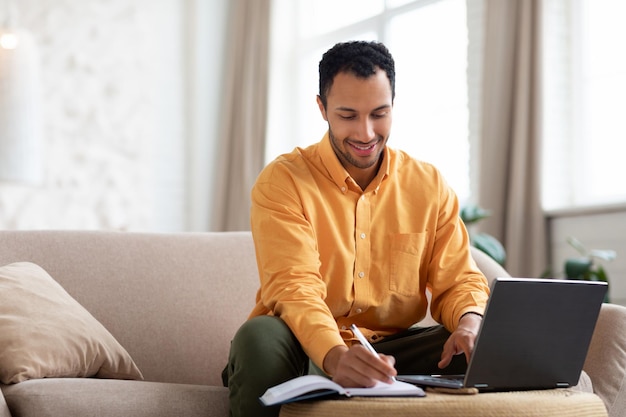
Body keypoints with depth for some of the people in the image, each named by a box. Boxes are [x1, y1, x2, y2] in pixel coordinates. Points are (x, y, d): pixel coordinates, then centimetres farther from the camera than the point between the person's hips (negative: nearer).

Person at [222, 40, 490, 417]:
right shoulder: (283, 182, -7)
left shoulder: (431, 186, 7)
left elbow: (458, 280, 5)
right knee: (261, 338, -36)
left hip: (391, 351, 3)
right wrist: (336, 356, -40)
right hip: (306, 352, -2)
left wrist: (470, 325, -22)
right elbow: (294, 287, -20)